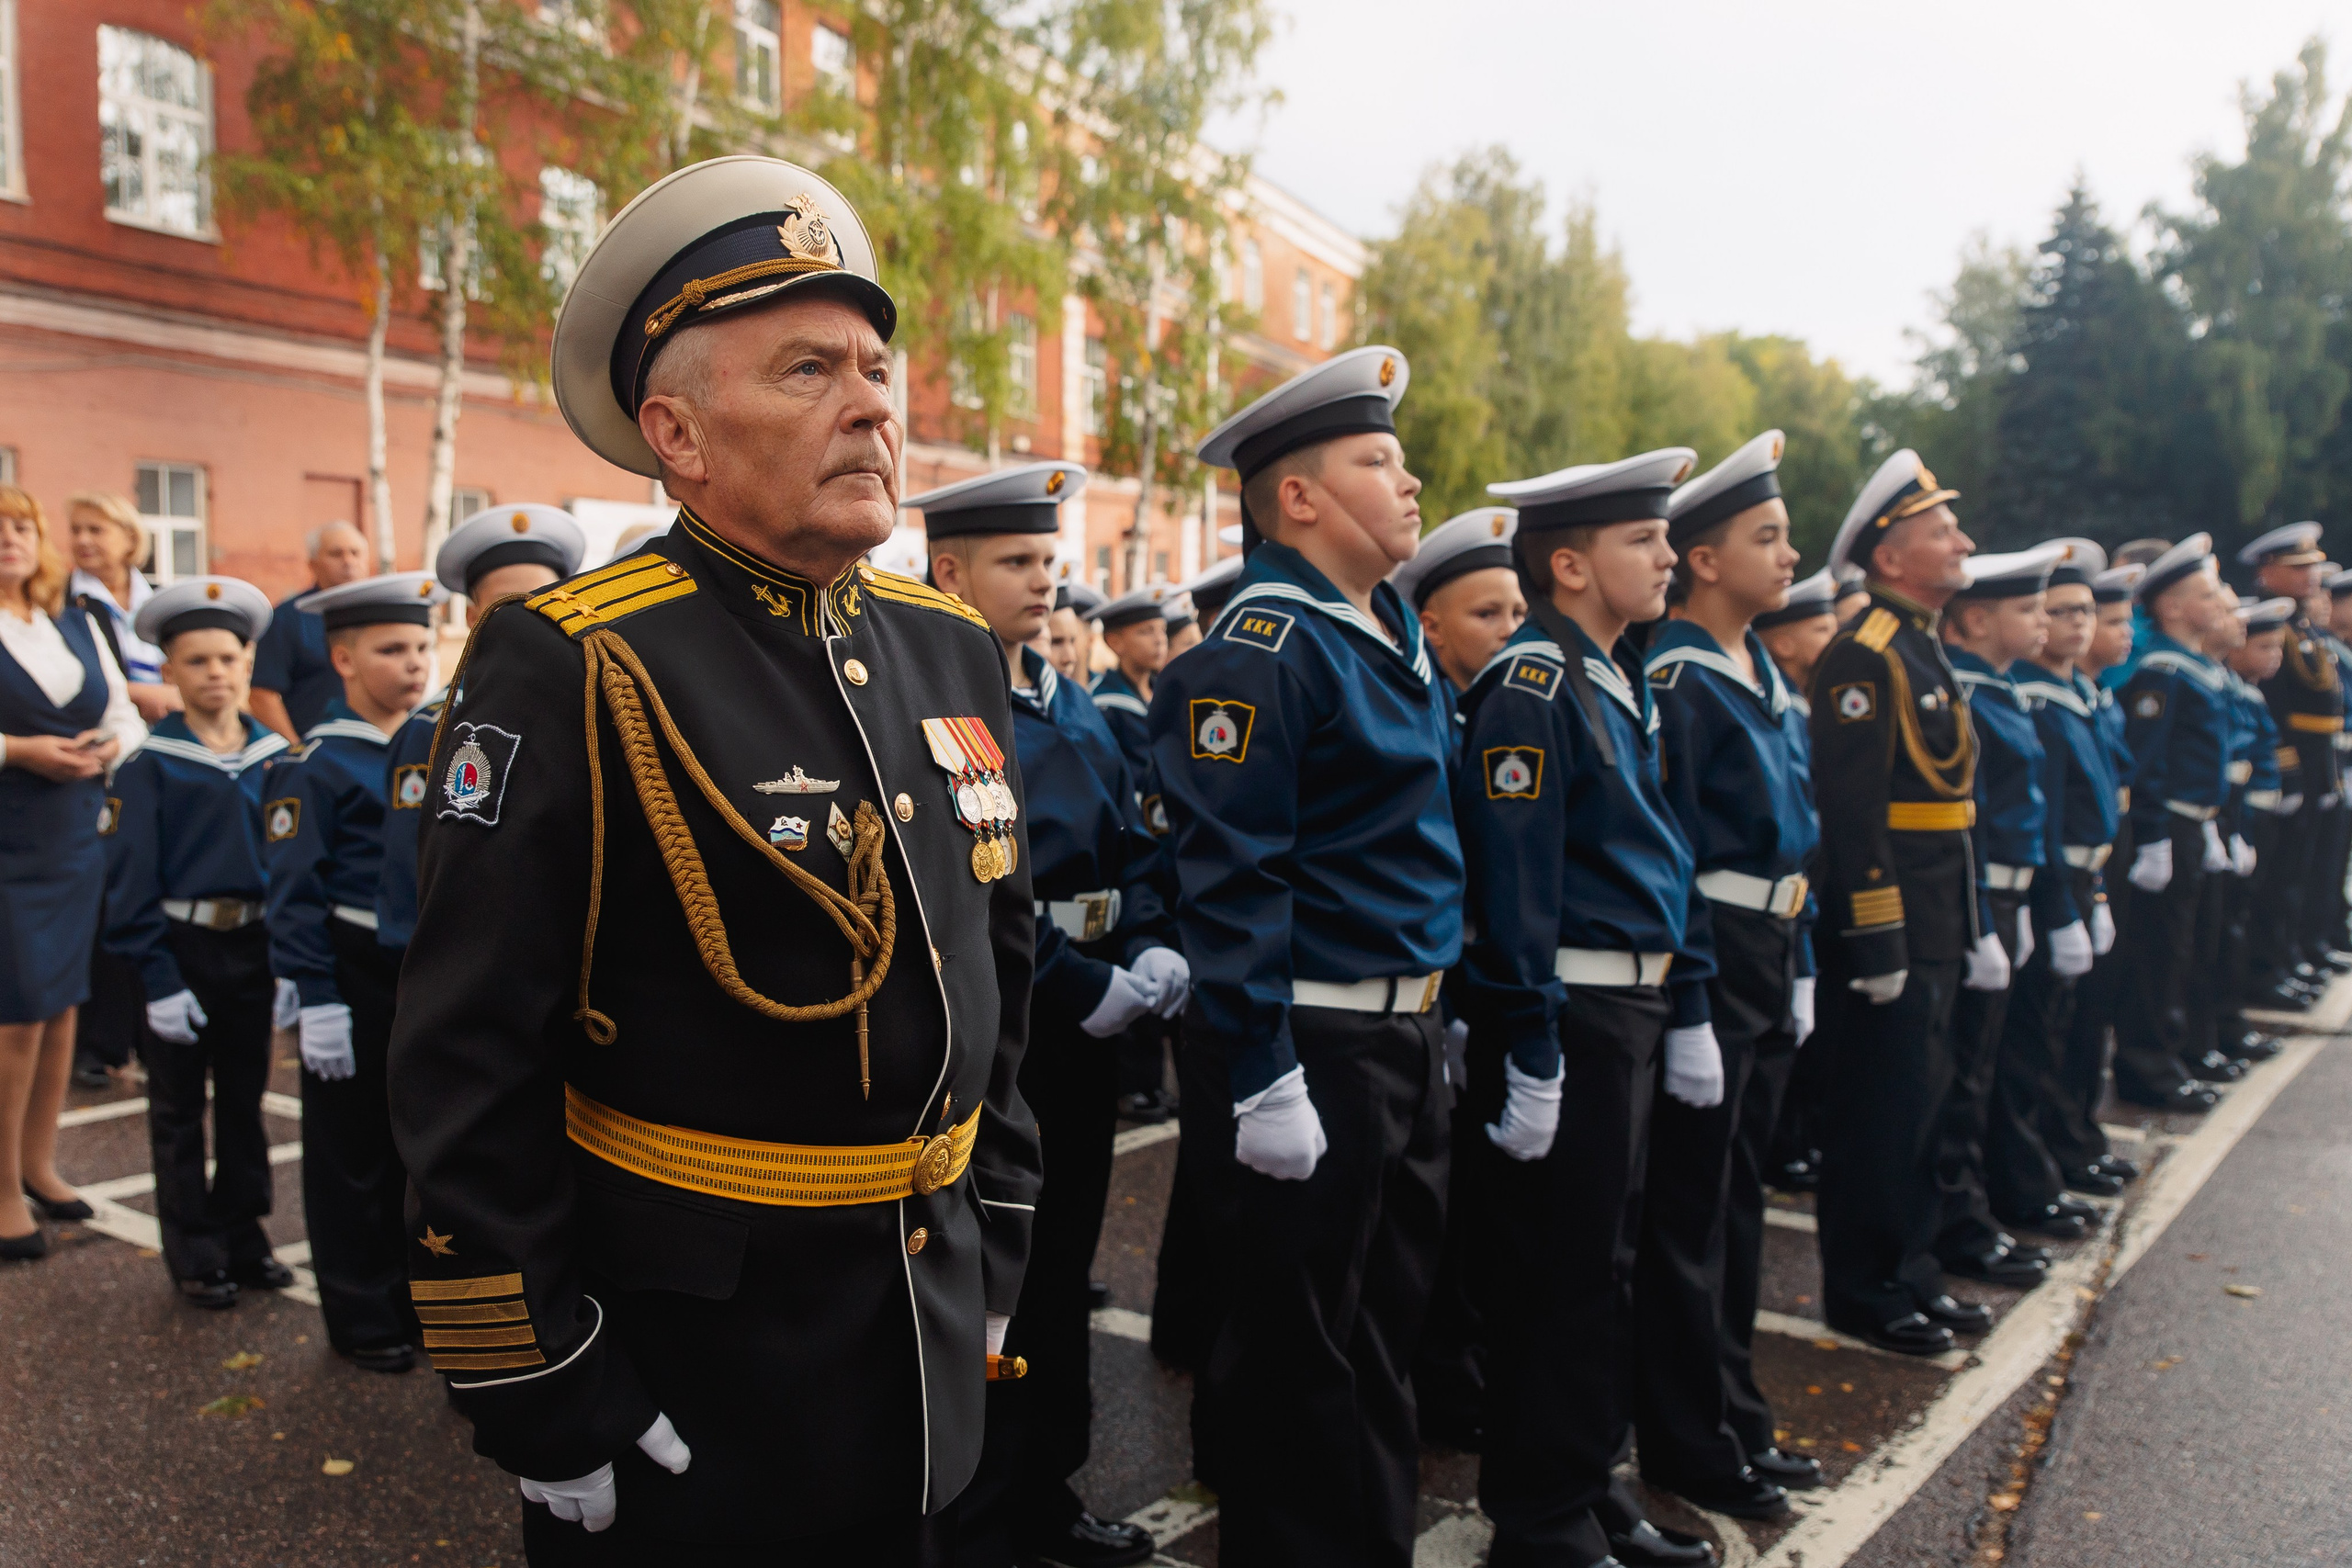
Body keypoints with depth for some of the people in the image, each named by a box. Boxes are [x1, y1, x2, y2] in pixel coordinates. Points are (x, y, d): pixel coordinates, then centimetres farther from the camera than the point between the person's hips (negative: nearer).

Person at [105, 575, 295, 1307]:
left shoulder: (273, 755, 3)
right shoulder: (152, 763, -7)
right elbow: (132, 877, -9)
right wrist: (157, 978, -14)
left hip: (252, 947, 3)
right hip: (181, 949, -3)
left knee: (245, 1097, 14)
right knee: (179, 1109, 8)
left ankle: (243, 1238, 27)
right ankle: (195, 1255, 20)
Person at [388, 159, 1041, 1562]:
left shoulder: (952, 650, 3)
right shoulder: (567, 672, -17)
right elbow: (470, 1077, -17)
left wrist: (993, 1248, 12)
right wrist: (548, 1408, -14)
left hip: (932, 1334, 6)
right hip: (684, 1366, -6)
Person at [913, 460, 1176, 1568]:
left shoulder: (1069, 706, 13)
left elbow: (1128, 849, 13)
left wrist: (1156, 951, -5)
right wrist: (1086, 987, -22)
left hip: (1079, 1026, 8)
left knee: (1061, 1270, 17)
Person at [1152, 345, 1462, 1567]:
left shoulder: (1392, 632, 13)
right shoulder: (1261, 646, -16)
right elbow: (1231, 879, -21)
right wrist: (1263, 1080, -22)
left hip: (1402, 1041, 9)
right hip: (1308, 1051, -9)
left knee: (1385, 1329, 21)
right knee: (1297, 1360, 6)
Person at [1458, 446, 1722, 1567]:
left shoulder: (1620, 679, 15)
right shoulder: (1532, 686, -15)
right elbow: (1514, 884, -21)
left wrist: (1686, 1009, 18)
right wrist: (1531, 1060, -22)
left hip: (1628, 1010, 10)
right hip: (1564, 1015, -10)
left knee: (1606, 1256, 18)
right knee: (1560, 1274, 1)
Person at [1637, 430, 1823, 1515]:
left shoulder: (1764, 674, 14)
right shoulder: (1670, 681, -15)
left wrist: (1800, 965, 16)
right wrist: (1686, 1004, -20)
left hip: (1769, 955, 9)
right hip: (1705, 959, -9)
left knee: (1737, 1192, 18)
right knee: (1690, 1204, 2)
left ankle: (1737, 1423, 32)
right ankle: (1690, 1448, 17)